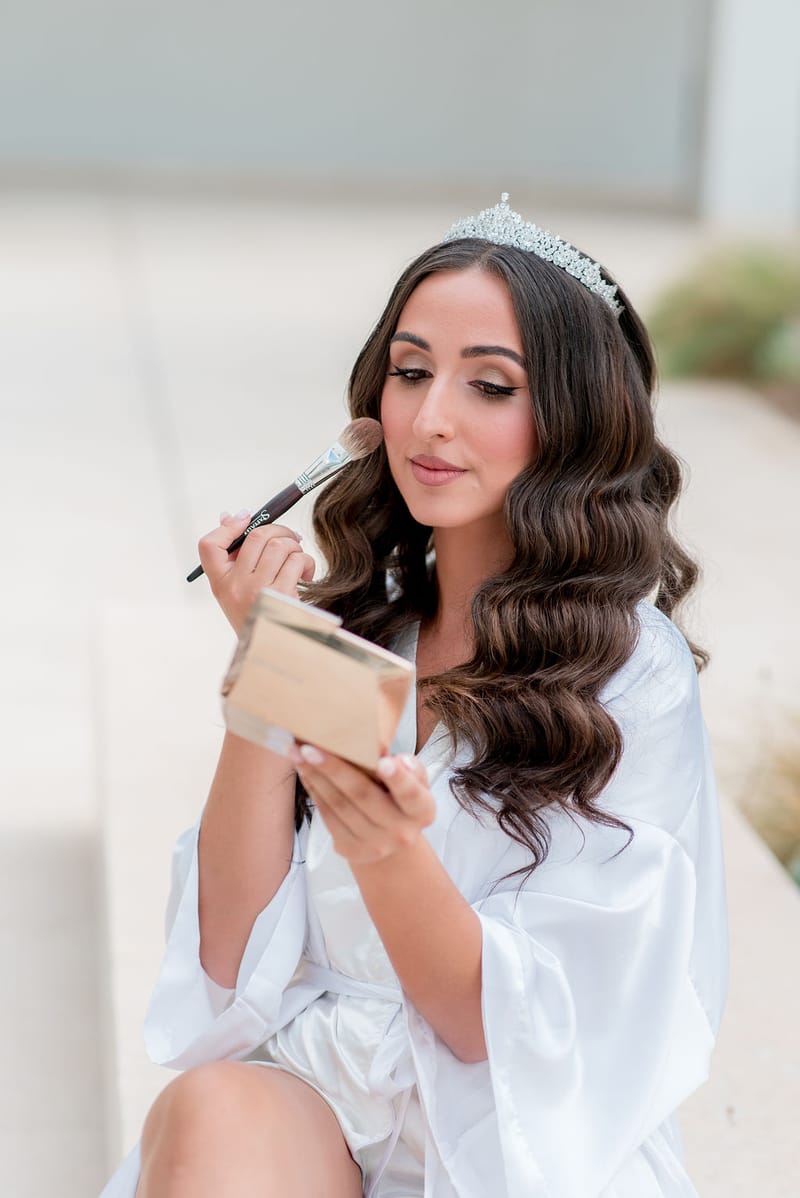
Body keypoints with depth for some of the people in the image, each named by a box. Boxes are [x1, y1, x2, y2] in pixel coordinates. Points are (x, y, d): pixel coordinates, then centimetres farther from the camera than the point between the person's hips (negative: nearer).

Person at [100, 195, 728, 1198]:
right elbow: (232, 961, -2)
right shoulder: (352, 619, 4)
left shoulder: (633, 671, -8)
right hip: (299, 1087, 3)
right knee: (207, 1115, -30)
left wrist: (388, 852, -30)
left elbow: (504, 1031, -11)